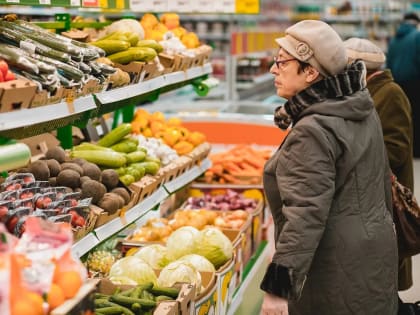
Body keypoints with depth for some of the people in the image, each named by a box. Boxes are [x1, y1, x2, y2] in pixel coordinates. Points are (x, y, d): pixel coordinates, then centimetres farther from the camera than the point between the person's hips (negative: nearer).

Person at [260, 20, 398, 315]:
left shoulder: (313, 131, -22)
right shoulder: (363, 111, 7)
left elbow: (305, 215, -27)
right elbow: (382, 181, 17)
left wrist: (278, 287, -28)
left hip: (338, 273, -9)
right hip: (375, 247, 9)